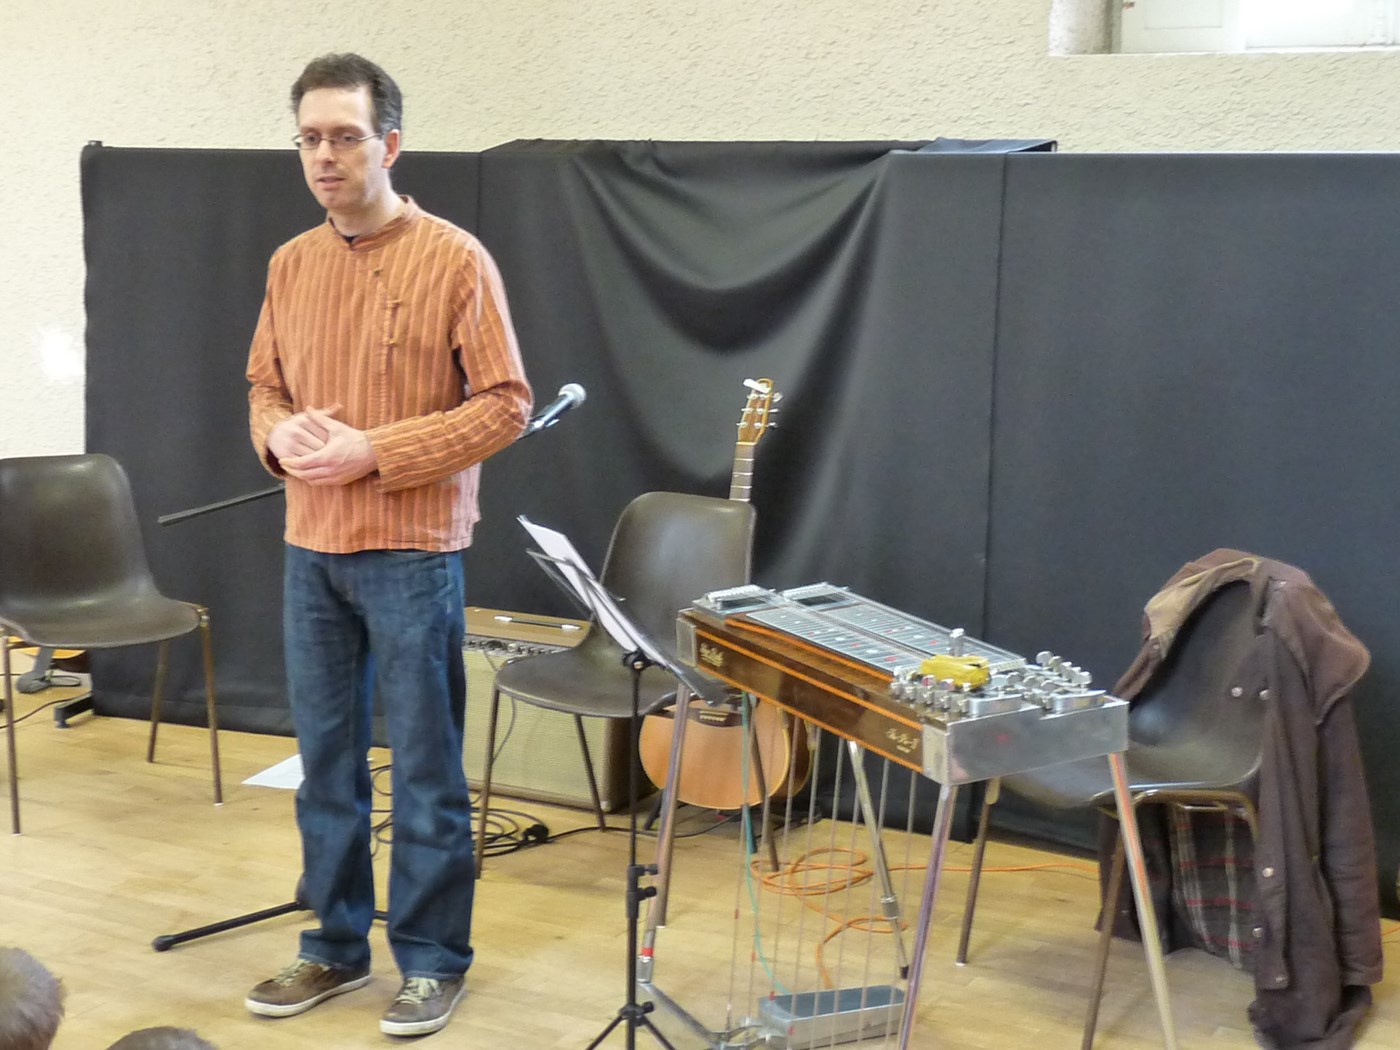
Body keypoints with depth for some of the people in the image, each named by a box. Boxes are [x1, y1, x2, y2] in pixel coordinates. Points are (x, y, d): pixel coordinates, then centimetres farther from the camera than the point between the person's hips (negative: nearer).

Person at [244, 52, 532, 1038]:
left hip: (412, 553, -5)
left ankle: (432, 959, 18)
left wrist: (373, 453, -17)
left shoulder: (454, 259, -9)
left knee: (426, 770, 4)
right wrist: (281, 433, -6)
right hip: (311, 549, 6)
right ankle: (337, 945, 29)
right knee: (326, 761, 14)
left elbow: (506, 404, -10)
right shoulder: (292, 264, 9)